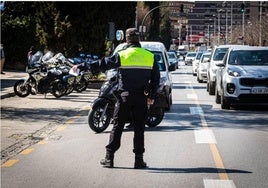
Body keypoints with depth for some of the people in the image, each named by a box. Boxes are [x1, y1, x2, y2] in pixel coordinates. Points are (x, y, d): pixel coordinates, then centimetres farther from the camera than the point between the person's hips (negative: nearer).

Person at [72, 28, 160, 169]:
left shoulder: (122, 55, -4)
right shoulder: (150, 56, 3)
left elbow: (102, 64, -1)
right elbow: (156, 78, 7)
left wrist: (80, 66, 7)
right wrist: (152, 96, 16)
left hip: (125, 96, -1)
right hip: (141, 98, 2)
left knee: (117, 127, 5)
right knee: (139, 128, 7)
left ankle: (109, 158, 5)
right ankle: (139, 160, 6)